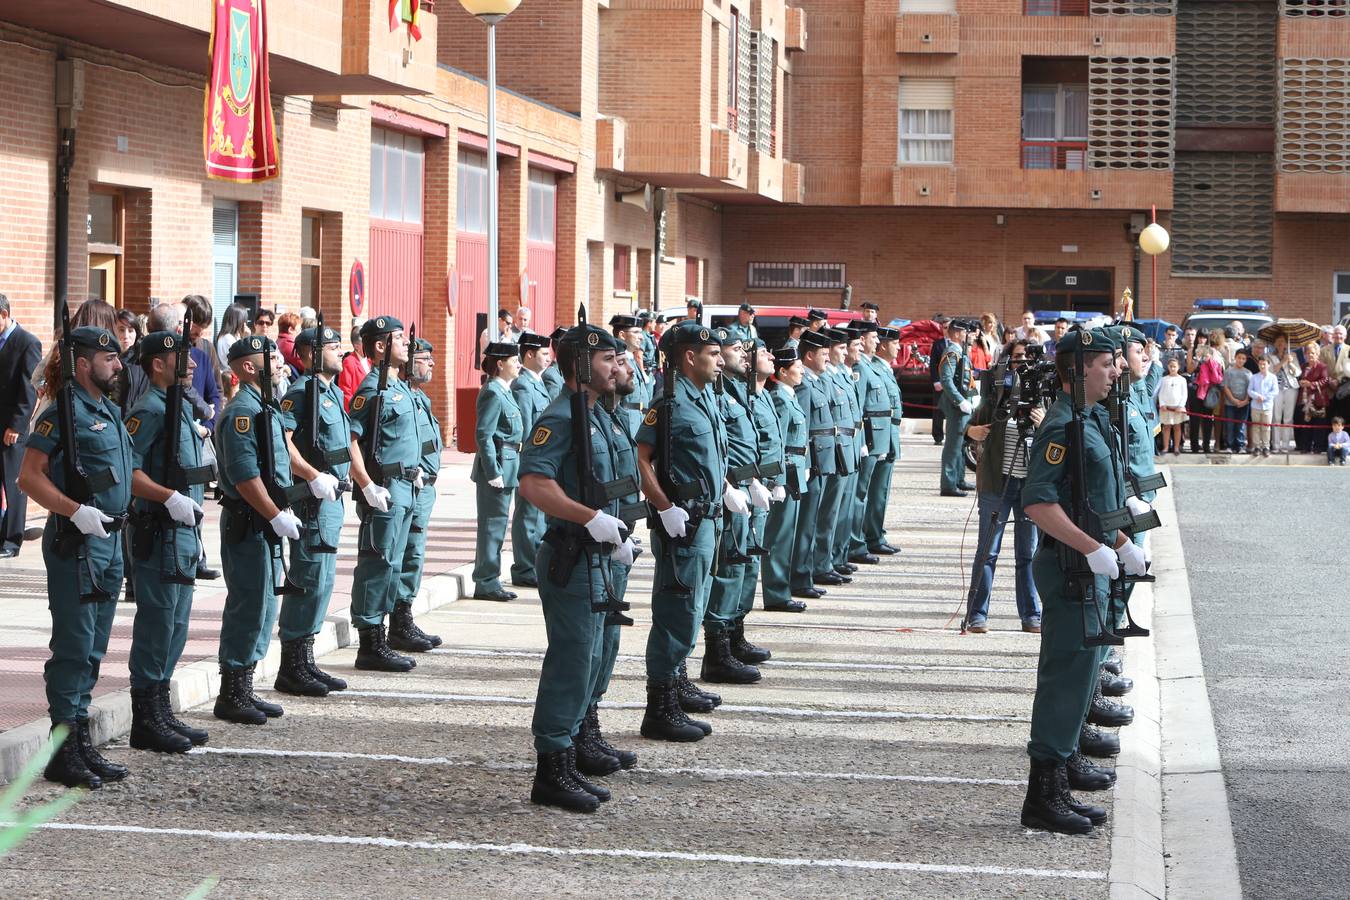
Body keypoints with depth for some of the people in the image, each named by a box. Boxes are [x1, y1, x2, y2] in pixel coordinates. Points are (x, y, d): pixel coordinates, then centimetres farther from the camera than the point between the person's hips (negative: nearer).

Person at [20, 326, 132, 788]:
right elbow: (30, 477, -17)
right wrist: (77, 511, -26)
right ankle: (64, 752, -2)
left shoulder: (109, 410, 15)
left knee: (93, 648, 13)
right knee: (74, 646, -6)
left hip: (109, 542, 9)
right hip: (76, 543, -9)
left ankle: (82, 745, 19)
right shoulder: (65, 411, -12)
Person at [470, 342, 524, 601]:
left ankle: (488, 582, 21)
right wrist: (493, 472, -22)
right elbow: (484, 435, -20)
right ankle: (486, 583, 0)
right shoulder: (493, 393, -15)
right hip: (497, 465, -10)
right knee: (493, 524, -5)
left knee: (496, 524, 14)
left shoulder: (503, 391, 15)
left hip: (506, 464, 10)